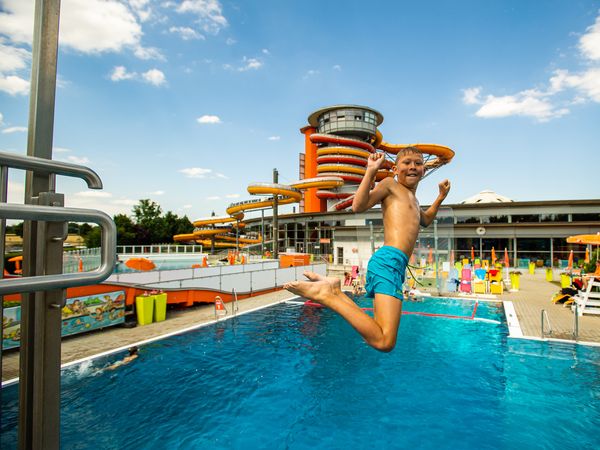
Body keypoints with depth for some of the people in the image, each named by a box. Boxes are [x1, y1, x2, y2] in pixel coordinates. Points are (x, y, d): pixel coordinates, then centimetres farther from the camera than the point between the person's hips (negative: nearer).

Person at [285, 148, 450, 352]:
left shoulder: (412, 199, 31)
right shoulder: (390, 184, 6)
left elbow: (425, 220, 52)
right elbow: (358, 206, -9)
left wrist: (440, 198, 43)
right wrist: (370, 172, -13)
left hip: (397, 265, 9)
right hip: (390, 259, -9)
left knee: (380, 337, 12)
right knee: (384, 342, -21)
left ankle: (333, 291, 7)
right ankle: (326, 294, -15)